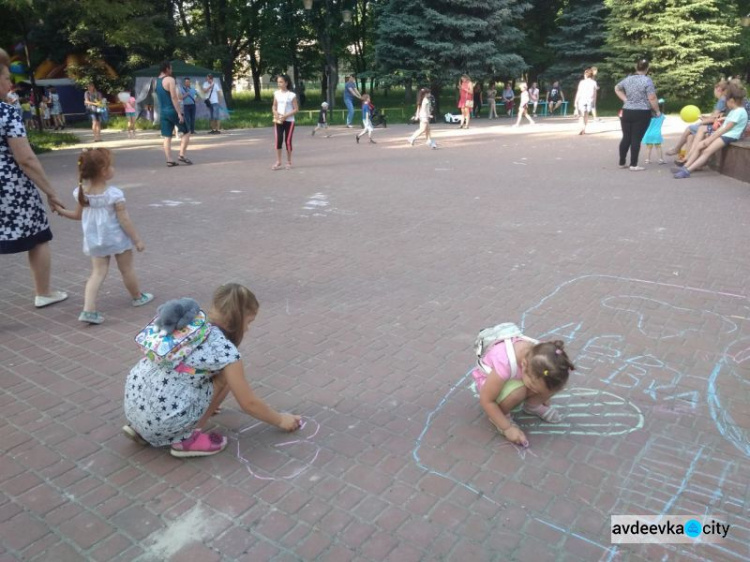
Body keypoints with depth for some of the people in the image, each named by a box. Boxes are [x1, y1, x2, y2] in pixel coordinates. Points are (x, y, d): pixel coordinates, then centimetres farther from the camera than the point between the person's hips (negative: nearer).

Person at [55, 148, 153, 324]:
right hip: (117, 238, -4)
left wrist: (62, 211, 28)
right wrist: (137, 240, -11)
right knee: (127, 270, 15)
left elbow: (78, 215, 9)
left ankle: (88, 310, -7)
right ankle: (137, 297, 36)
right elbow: (124, 220, -19)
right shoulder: (114, 194, -21)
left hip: (94, 241, 4)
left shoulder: (81, 193, -4)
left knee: (98, 273, 6)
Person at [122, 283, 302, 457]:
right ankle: (186, 439, 2)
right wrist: (280, 420, 17)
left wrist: (205, 403, 46)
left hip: (133, 403, 7)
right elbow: (249, 403, 0)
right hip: (160, 420, -7)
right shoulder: (225, 350, -9)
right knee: (225, 375, 6)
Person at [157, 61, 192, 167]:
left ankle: (169, 160, -1)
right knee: (186, 132, 7)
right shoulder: (170, 80, -11)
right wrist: (179, 113, -18)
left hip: (163, 112, 7)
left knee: (166, 136, 4)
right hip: (173, 111, -7)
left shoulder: (156, 81, 14)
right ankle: (182, 155, -2)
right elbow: (174, 97, -17)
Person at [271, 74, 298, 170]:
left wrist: (286, 115, -19)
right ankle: (278, 162, 2)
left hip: (289, 121, -3)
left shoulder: (292, 95, -7)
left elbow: (296, 109, -7)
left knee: (288, 141, 1)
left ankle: (289, 162, 13)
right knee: (278, 140, -3)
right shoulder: (276, 93, 5)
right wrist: (275, 113, -9)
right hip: (278, 121, 3)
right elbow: (274, 106, 13)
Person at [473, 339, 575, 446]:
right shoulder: (505, 364, -42)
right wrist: (508, 428, -29)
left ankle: (532, 406, 9)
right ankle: (502, 415, -5)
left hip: (518, 378, 4)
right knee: (518, 391, -37)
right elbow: (486, 400, -32)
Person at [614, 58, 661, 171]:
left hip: (626, 112, 5)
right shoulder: (647, 80, -11)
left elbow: (617, 88, 25)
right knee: (636, 139, -3)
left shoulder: (628, 79, 7)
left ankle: (622, 162, 16)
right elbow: (652, 98, -14)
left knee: (626, 138, 11)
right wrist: (657, 111, -2)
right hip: (642, 114, -5)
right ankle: (633, 165, -1)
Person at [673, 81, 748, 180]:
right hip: (723, 134, 10)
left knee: (707, 151, -25)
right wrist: (709, 138, 6)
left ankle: (687, 171, -36)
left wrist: (710, 139, -14)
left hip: (730, 137, -10)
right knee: (700, 145, -5)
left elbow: (726, 128, -16)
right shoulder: (733, 111, 20)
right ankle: (685, 167, -11)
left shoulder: (739, 112, -12)